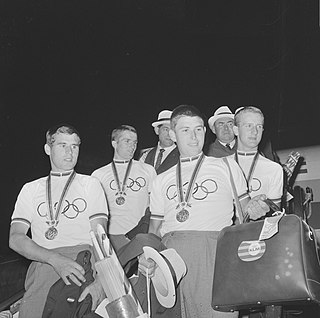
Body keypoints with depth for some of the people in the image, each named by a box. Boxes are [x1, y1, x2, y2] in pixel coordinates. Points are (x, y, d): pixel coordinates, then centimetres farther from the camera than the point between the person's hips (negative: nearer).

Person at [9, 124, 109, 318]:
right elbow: (16, 238, 6)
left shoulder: (90, 185, 18)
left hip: (85, 260, 0)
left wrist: (100, 280, -14)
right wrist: (55, 259, -13)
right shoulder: (31, 189, 20)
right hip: (43, 264, 0)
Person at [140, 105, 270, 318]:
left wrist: (255, 210, -7)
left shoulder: (226, 166, 17)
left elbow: (246, 210, 17)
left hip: (214, 252, -2)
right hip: (169, 251, 2)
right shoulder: (162, 180, 23)